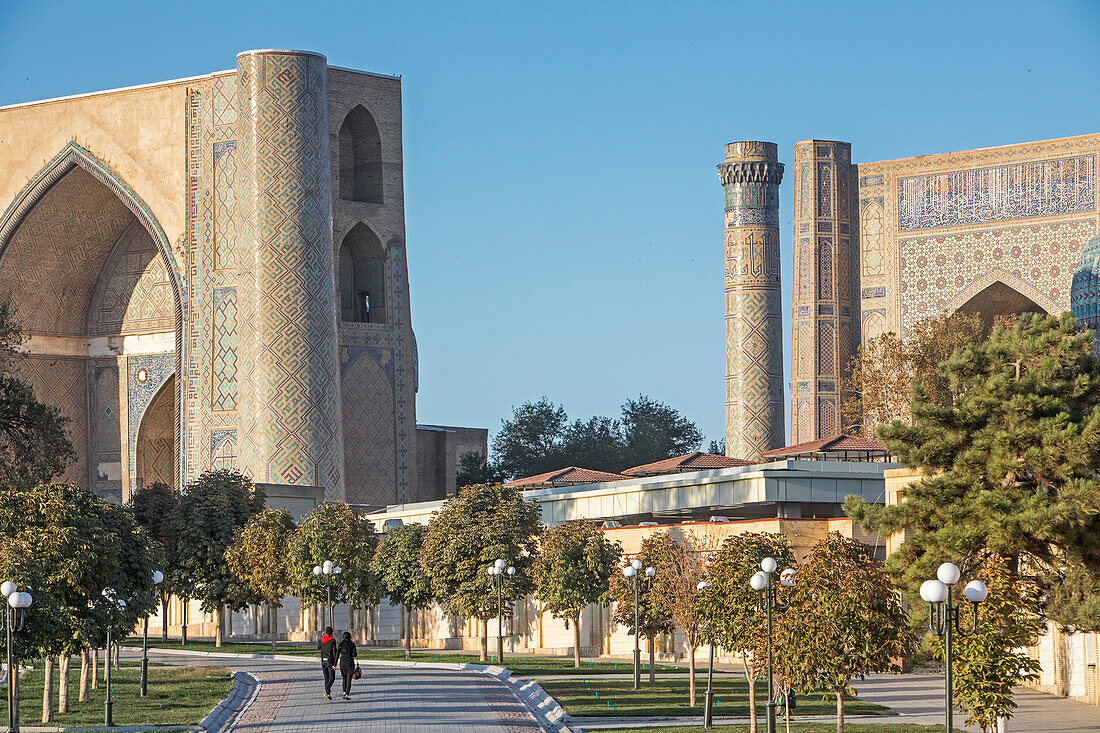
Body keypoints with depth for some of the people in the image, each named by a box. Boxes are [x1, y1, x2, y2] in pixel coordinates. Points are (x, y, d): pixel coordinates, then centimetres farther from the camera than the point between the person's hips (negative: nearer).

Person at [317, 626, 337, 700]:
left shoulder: (321, 640, 2)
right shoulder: (332, 641, -11)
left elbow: (318, 647, 24)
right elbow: (334, 652, -13)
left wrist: (322, 636, 27)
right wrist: (335, 664, -10)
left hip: (323, 661, 4)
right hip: (330, 661, -4)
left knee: (326, 678, 13)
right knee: (332, 678, 1)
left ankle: (327, 695, 10)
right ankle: (327, 689, -24)